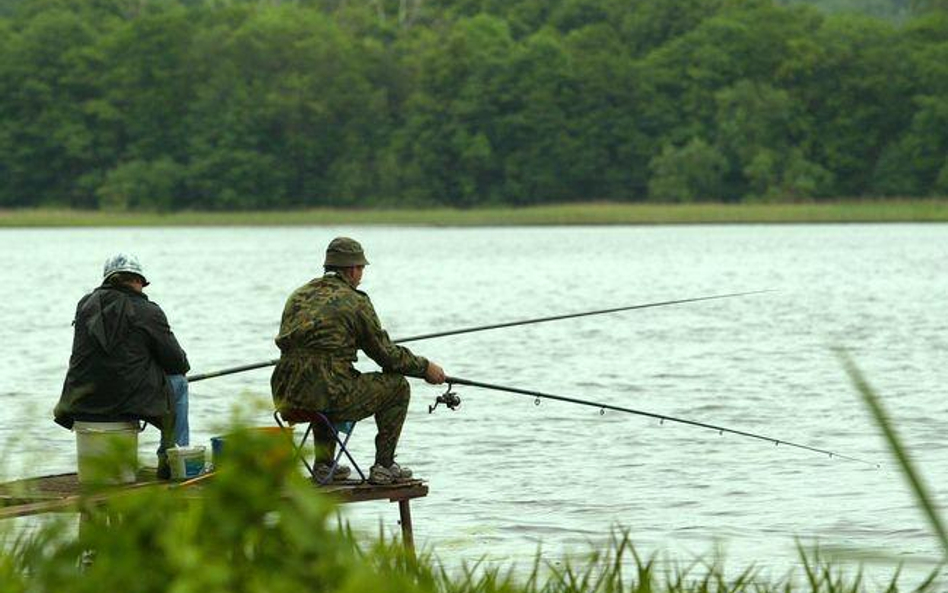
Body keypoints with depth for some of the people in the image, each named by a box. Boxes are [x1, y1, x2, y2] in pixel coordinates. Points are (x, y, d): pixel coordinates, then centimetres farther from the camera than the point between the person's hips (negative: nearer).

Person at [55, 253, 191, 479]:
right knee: (178, 382, 22)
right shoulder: (147, 312, -5)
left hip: (83, 403, 5)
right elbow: (177, 363, -2)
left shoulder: (86, 305, 9)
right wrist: (183, 363, 24)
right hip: (128, 401, -5)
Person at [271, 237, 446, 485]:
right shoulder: (355, 302, -3)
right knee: (397, 386, 11)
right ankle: (383, 466, 11)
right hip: (327, 398, -7)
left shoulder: (299, 295, 16)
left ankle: (323, 463, 31)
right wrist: (424, 367, 17)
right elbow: (386, 354, 2)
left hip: (287, 400, 7)